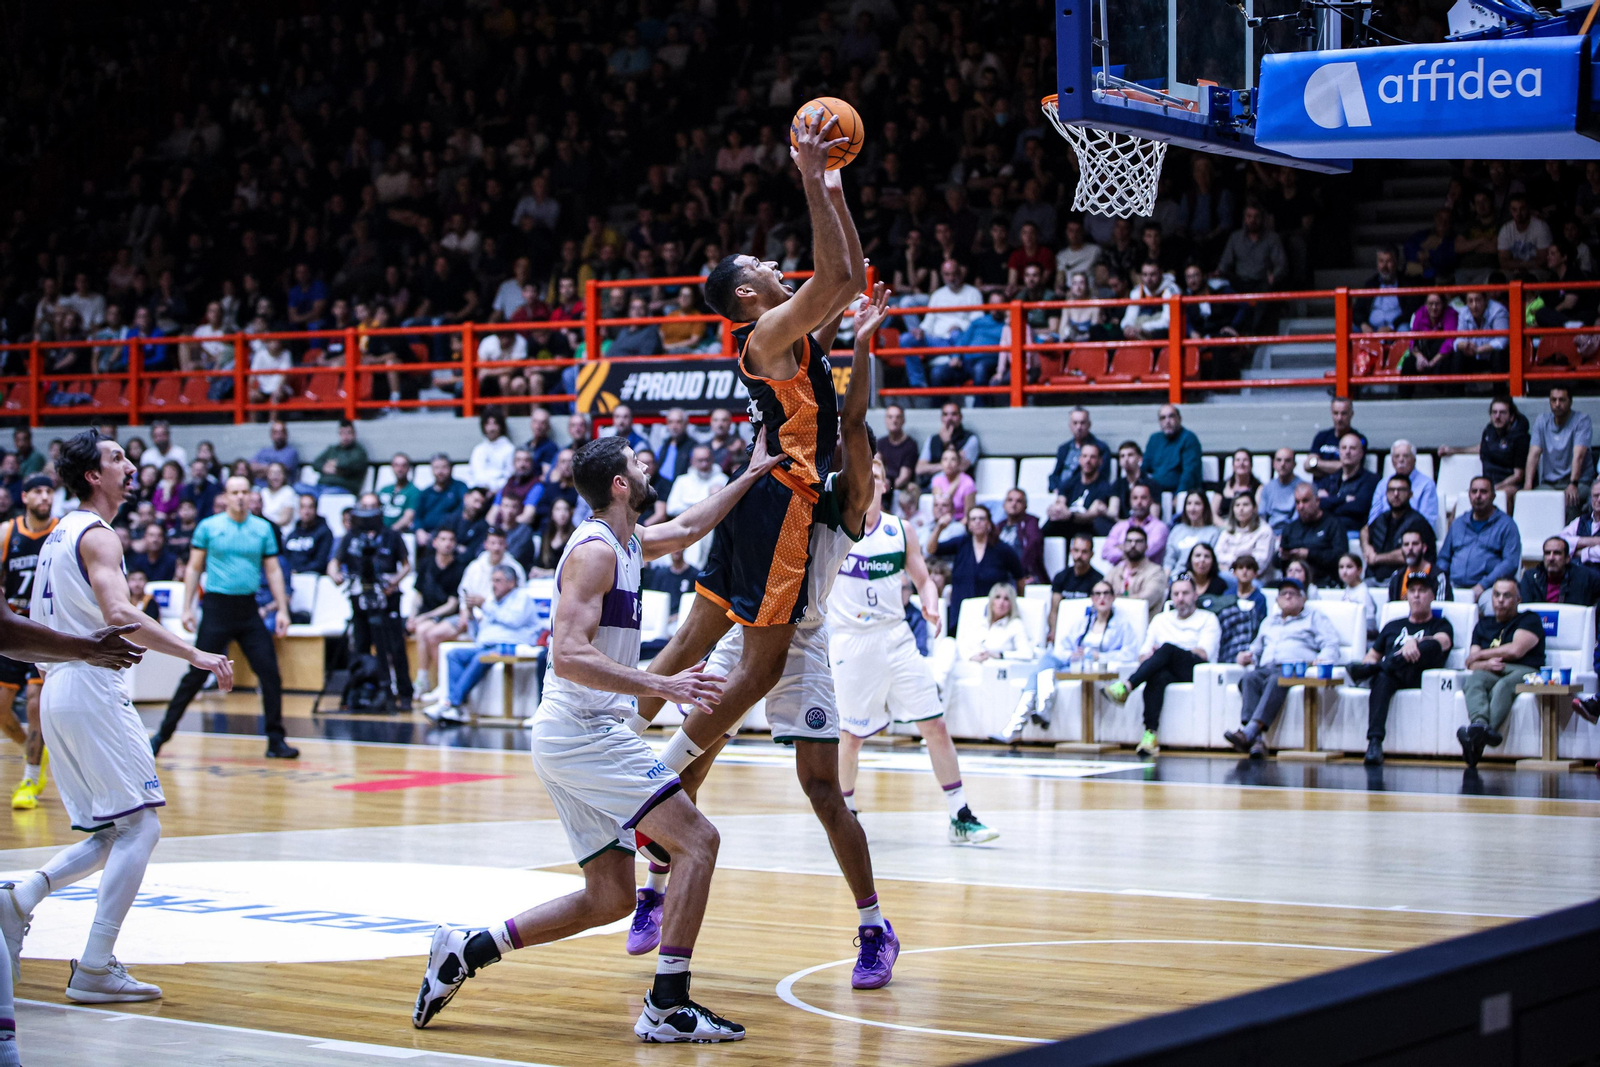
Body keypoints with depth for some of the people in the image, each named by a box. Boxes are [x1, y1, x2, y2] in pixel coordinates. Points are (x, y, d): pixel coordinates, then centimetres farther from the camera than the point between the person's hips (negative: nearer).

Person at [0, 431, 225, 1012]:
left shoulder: (58, 534, 19)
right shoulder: (97, 535, -10)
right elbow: (119, 613, -27)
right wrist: (197, 655, -33)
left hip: (57, 689, 9)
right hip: (92, 688, -9)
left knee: (115, 834, 14)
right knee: (140, 827, -7)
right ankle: (95, 969, -10)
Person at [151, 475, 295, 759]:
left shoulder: (263, 529, 6)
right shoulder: (209, 527, 1)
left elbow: (273, 570, 8)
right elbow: (194, 568, 5)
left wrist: (282, 609, 1)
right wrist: (187, 608, -1)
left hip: (248, 608, 2)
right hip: (217, 607, -2)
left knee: (269, 672, -5)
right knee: (197, 674, -2)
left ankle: (275, 741, 4)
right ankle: (162, 734, 10)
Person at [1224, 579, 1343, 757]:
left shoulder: (1315, 618, 24)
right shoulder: (1268, 622, 38)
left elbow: (1331, 645, 10)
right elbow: (1257, 648, 42)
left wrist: (1323, 658, -13)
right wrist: (1247, 656, 16)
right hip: (1267, 668, 4)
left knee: (1276, 680, -40)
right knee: (1249, 679, -34)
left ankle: (1248, 732, -58)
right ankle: (1258, 738, -52)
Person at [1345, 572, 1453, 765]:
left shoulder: (1440, 624, 22)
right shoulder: (1393, 626, 34)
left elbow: (1442, 641, -3)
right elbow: (1373, 655, 31)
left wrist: (1414, 642, -26)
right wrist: (1368, 664, 3)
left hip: (1420, 677, -2)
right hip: (1392, 677, 2)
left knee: (1430, 646, -35)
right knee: (1382, 678, -38)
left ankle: (1369, 670, -43)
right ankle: (1375, 742, -54)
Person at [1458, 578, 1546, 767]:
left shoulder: (1529, 620, 14)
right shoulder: (1483, 624, 28)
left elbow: (1516, 650, -4)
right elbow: (1470, 663, 17)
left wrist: (1480, 655, 8)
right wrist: (1486, 663, -9)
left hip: (1522, 671, -3)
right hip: (1491, 673, 4)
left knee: (1503, 686, -39)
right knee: (1473, 681, -34)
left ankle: (1478, 738, -65)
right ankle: (1480, 724, -63)